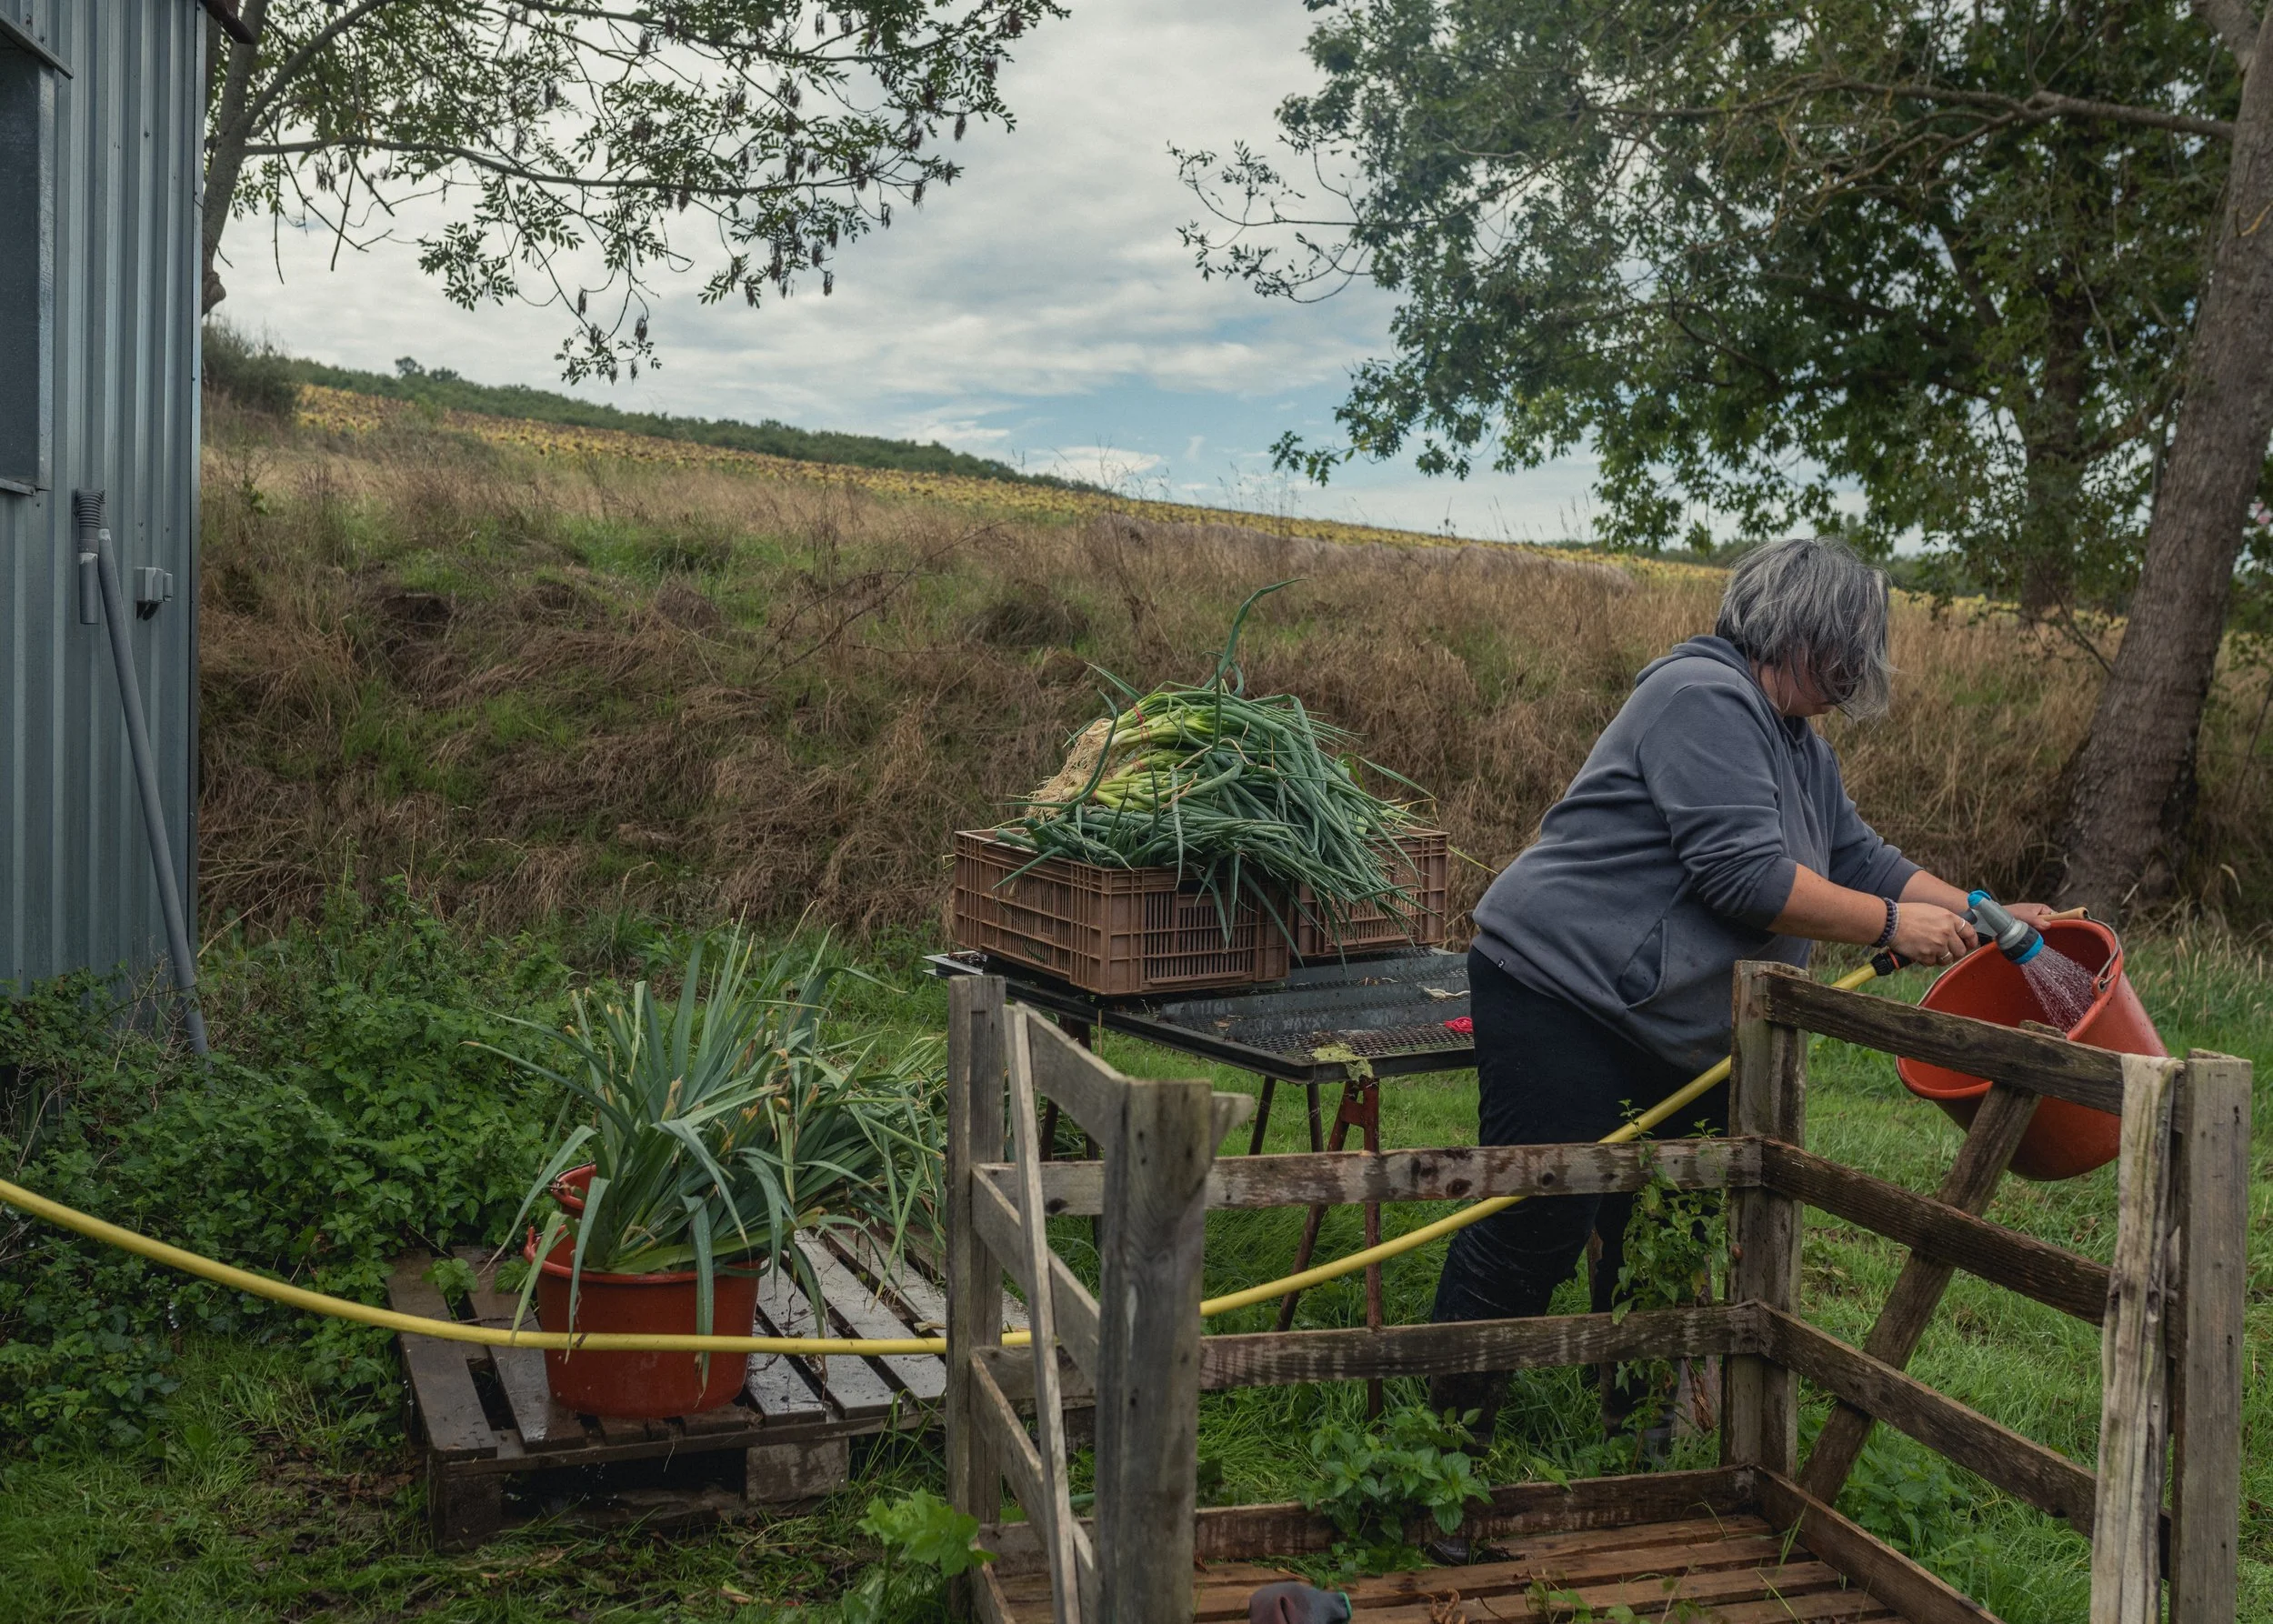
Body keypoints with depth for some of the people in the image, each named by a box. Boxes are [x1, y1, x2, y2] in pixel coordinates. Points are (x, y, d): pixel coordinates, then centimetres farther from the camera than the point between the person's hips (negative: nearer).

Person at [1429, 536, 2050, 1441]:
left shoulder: (1794, 742, 17)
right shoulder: (1705, 699, -17)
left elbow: (1856, 857, 21)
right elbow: (1746, 873, -24)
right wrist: (1891, 925, -15)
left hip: (1671, 1028, 11)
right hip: (1559, 990, -11)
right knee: (1537, 1229, -7)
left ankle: (1638, 1418, 30)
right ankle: (1452, 1427, 6)